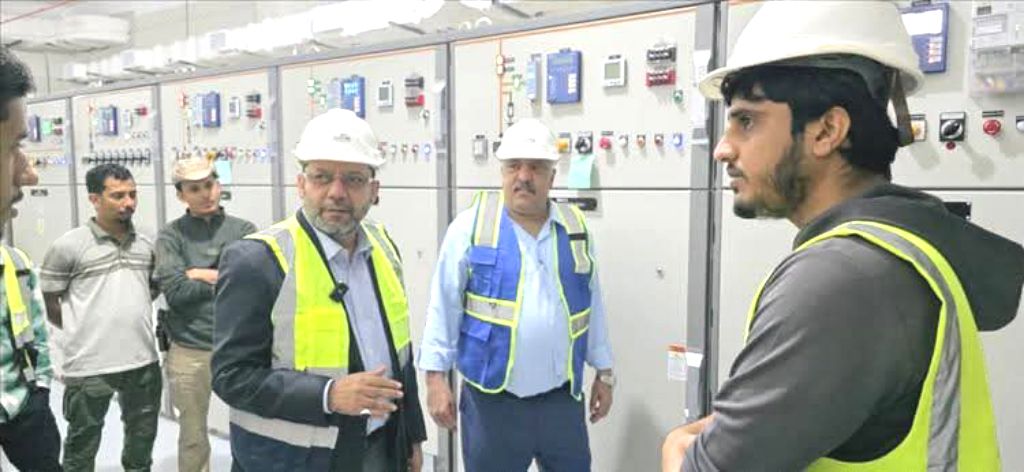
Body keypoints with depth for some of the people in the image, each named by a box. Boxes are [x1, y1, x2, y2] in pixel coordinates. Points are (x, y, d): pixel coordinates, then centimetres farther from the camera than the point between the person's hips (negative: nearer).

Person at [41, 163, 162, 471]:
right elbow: (46, 303, -4)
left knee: (142, 436, 22)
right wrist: (82, 329, 3)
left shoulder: (146, 245, 4)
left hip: (144, 361, 5)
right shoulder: (68, 246, -10)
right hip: (89, 366, -4)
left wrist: (131, 318, 10)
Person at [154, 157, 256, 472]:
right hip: (190, 351, 0)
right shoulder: (171, 236, 1)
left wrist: (200, 274, -9)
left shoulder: (244, 230, 2)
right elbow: (175, 292, -11)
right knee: (193, 437, 15)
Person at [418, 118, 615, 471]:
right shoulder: (472, 226, -6)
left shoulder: (575, 228, 4)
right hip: (492, 400, -3)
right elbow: (444, 306, -5)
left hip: (562, 399, 3)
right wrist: (435, 376, -8)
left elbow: (592, 305, 11)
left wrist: (603, 372, 13)